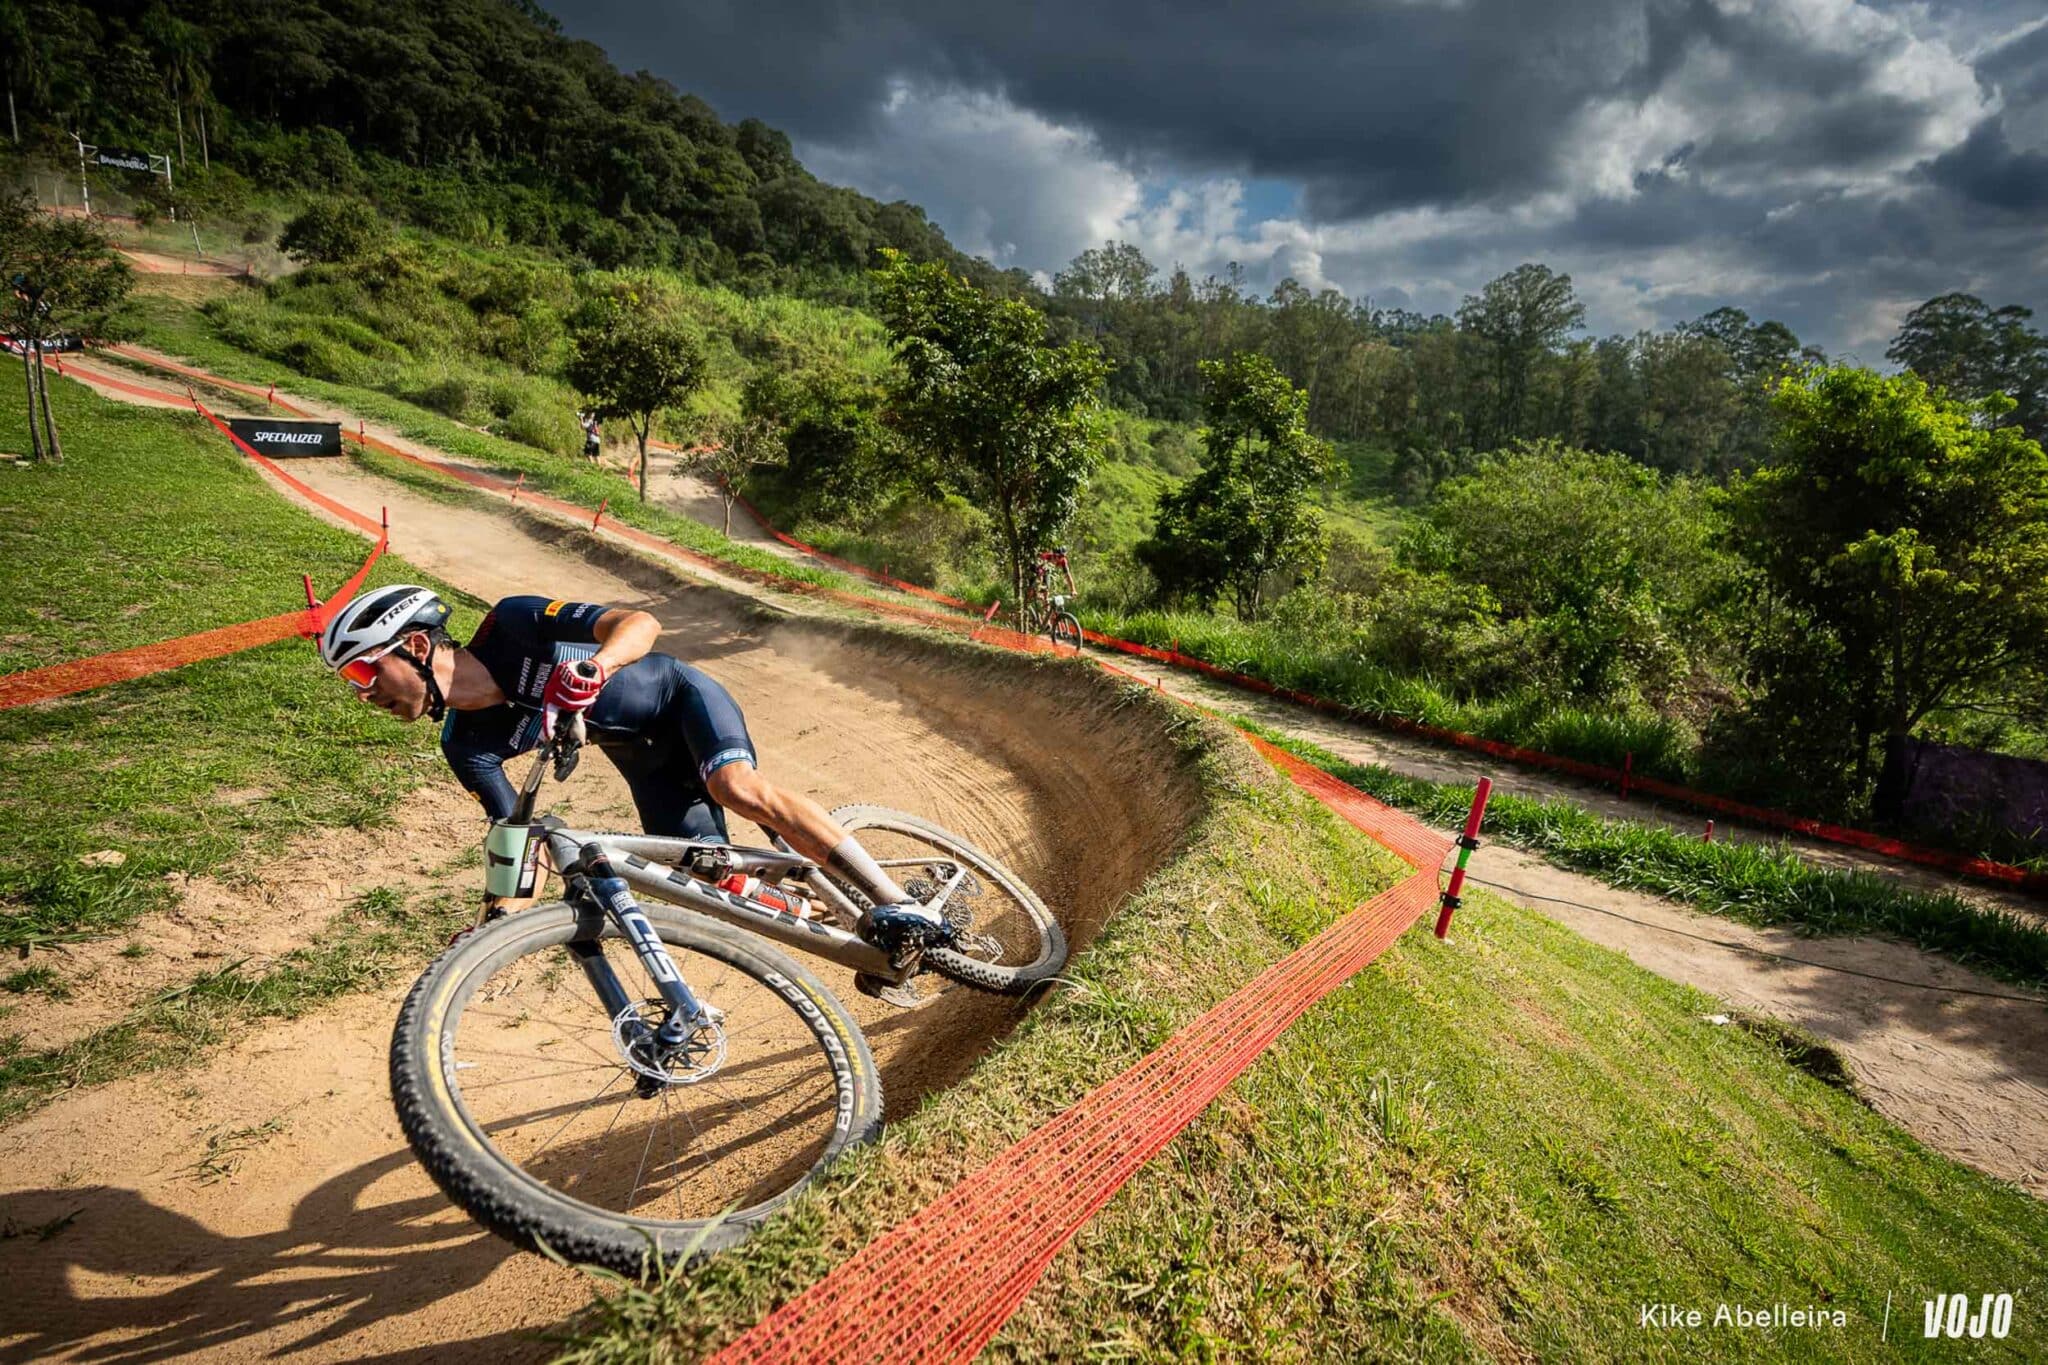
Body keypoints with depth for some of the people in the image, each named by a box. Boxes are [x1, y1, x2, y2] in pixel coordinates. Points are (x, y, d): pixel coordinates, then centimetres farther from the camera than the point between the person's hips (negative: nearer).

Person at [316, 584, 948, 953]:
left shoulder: (511, 623, -25)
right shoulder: (466, 746, -11)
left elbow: (641, 622, -32)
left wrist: (597, 663, -53)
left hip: (680, 695, -5)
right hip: (641, 755, 5)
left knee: (734, 786, -35)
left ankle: (896, 903, -31)